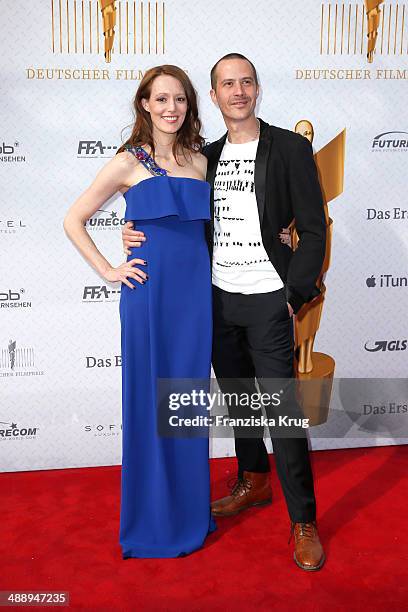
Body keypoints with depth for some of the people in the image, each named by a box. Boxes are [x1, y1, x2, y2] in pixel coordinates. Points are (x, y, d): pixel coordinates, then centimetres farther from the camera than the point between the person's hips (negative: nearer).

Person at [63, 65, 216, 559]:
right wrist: (108, 271, -5)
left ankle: (191, 508, 29)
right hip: (150, 292, -4)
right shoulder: (129, 162, -2)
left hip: (197, 291, 4)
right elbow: (73, 220, 0)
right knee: (150, 401, 4)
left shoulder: (199, 161, 10)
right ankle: (154, 519, 22)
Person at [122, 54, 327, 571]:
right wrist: (141, 235, -3)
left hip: (267, 299, -5)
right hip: (217, 297, 5)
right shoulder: (206, 156, 10)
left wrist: (294, 295, -13)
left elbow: (313, 231, -6)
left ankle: (303, 522, 10)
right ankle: (253, 484, 37)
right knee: (238, 398, 17)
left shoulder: (290, 148, -5)